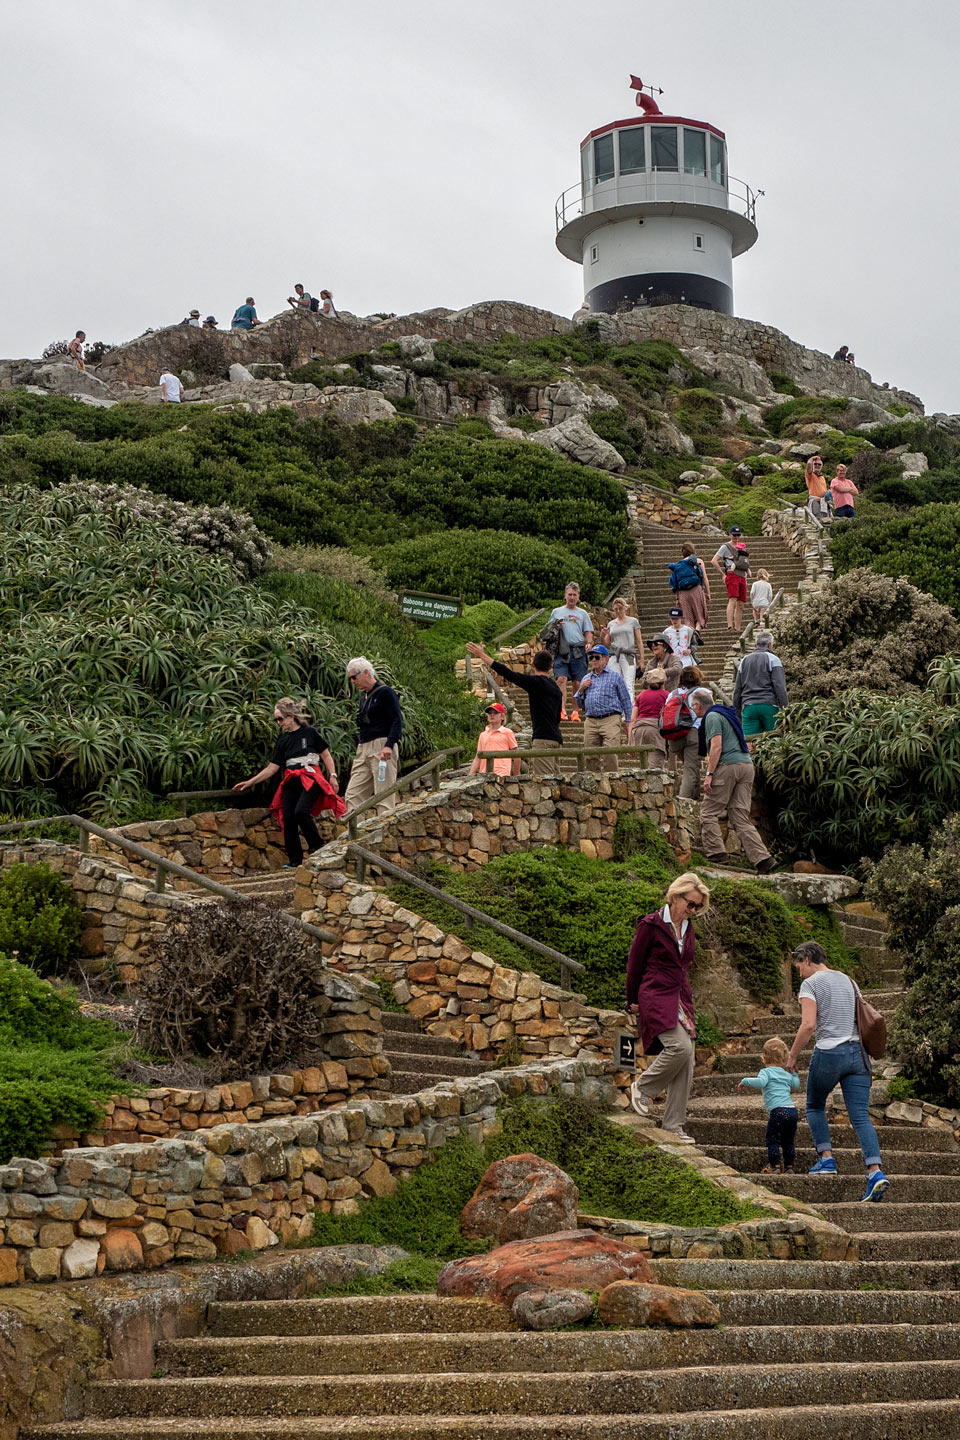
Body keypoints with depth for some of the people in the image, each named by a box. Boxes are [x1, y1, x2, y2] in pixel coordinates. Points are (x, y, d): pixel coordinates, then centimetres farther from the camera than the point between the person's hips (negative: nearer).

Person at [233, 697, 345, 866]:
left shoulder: (310, 733, 2)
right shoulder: (283, 741, 14)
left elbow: (326, 756, 5)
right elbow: (271, 768, 14)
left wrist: (333, 776, -6)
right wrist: (249, 782, 9)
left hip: (311, 779, -5)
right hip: (291, 782, 5)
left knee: (301, 811, -27)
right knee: (287, 818, -7)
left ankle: (317, 847, -9)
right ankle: (295, 861, 1)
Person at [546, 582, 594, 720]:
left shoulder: (582, 613, 18)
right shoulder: (556, 612, 18)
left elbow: (588, 632, 14)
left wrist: (589, 643, -7)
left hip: (578, 650, 1)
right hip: (561, 650, -1)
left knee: (578, 683, -3)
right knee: (561, 679, -16)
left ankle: (576, 712, 3)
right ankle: (562, 710, -22)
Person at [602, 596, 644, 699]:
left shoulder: (633, 621, 9)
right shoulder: (611, 624, 17)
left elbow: (639, 641, 7)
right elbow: (607, 644, 19)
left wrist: (642, 658, -1)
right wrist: (602, 637, -2)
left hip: (628, 656, -3)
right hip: (614, 656, 3)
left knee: (628, 686, -12)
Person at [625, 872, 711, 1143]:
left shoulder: (688, 927, 13)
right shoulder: (651, 925, -7)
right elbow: (634, 964, 0)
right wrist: (633, 1001, 8)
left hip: (682, 999, 7)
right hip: (656, 998, -7)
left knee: (686, 1065, -2)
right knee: (680, 1046, -26)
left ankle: (673, 1126, 4)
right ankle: (642, 1087, -2)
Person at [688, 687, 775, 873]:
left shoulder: (712, 717, -4)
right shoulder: (727, 714, 25)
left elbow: (716, 746, -15)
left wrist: (709, 774, -16)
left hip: (728, 766, -9)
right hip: (746, 764, 9)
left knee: (709, 812, 1)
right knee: (740, 817, 4)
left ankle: (716, 855, -6)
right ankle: (762, 858, -8)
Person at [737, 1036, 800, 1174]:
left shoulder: (766, 1071, 0)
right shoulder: (786, 1074, 20)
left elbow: (760, 1082, -20)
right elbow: (796, 1085, 34)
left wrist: (745, 1081, -8)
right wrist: (793, 1073, 46)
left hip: (778, 1110, -6)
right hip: (793, 1110, 6)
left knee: (772, 1140, 3)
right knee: (788, 1141, 17)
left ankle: (775, 1166, 0)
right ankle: (789, 1166, 18)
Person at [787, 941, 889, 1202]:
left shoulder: (810, 984, -3)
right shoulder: (849, 981, 18)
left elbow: (808, 1025, -14)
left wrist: (792, 1055, -4)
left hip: (828, 1053, -5)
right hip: (858, 1053, 5)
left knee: (815, 1106, 19)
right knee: (861, 1116, -2)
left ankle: (826, 1158, 7)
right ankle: (875, 1172, -16)